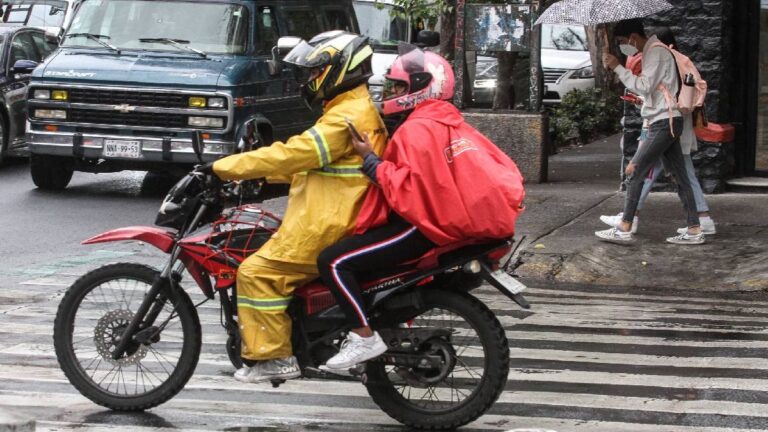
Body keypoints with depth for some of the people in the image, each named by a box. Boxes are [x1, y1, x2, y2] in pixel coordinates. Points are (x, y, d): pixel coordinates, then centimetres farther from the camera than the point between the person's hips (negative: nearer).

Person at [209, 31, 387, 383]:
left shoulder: (346, 118, -16)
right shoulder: (358, 110, 19)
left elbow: (295, 153, -22)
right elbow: (308, 159, 23)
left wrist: (228, 166, -18)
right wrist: (253, 170, 15)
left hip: (325, 228, -11)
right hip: (333, 221, 11)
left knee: (257, 273, -14)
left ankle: (274, 357, -13)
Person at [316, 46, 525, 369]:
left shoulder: (416, 129, -16)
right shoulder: (450, 122, 15)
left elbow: (408, 187, -24)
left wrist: (371, 160, -18)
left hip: (422, 226, -11)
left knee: (333, 261, -15)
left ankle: (364, 337, -18)